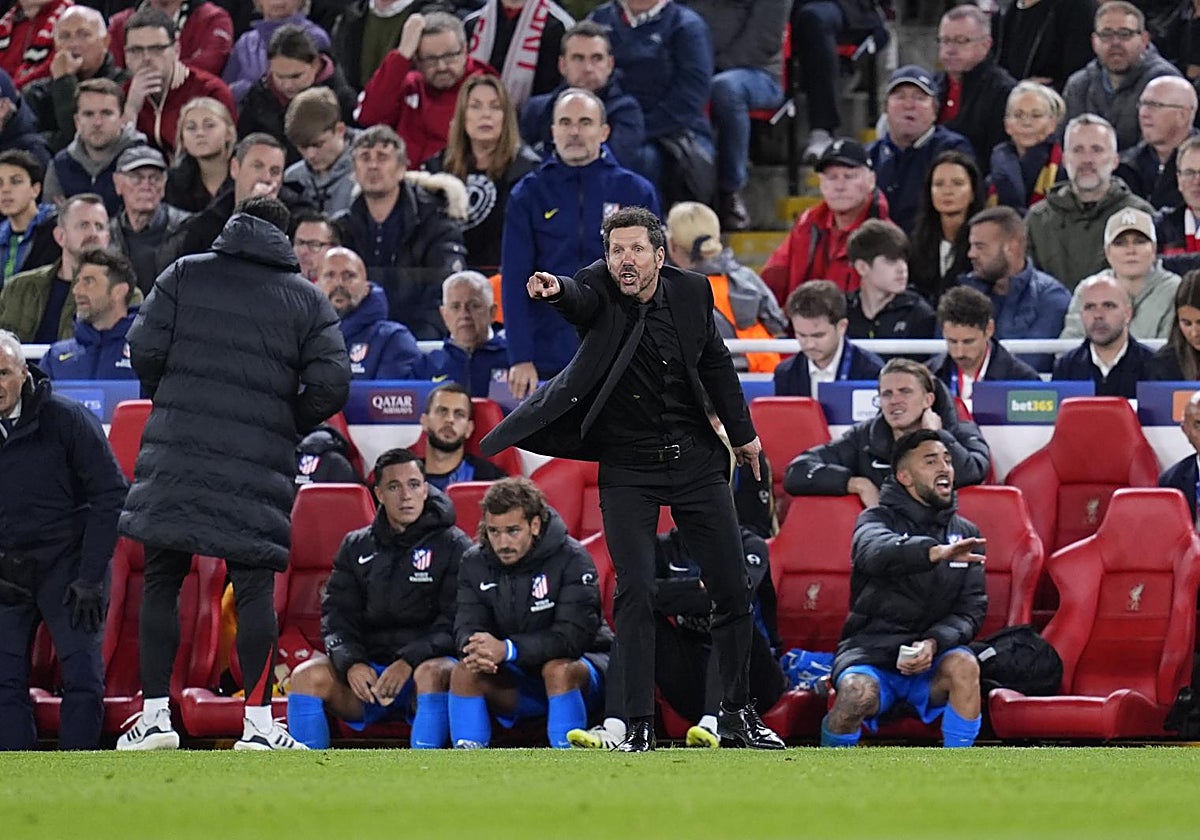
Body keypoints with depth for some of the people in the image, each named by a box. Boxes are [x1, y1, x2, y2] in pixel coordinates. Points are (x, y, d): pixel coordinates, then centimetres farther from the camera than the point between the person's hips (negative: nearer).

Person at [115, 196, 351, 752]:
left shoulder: (185, 275, 6)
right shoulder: (307, 300, 7)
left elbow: (145, 350, -1)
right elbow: (331, 385, 0)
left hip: (176, 455, 0)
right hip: (258, 466, 0)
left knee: (162, 581, 7)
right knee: (254, 588, 1)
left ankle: (155, 713, 4)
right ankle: (258, 722, -4)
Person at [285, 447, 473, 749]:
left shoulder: (452, 546, 3)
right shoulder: (356, 547, 14)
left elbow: (454, 624, -7)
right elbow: (335, 616, 6)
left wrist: (409, 662, -22)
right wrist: (350, 663, -15)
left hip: (427, 660, -3)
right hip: (368, 666, 4)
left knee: (432, 673, -38)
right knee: (307, 676, -22)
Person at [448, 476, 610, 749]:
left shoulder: (571, 559, -18)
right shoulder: (475, 564, -1)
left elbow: (572, 637, -27)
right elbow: (466, 627, -9)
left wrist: (507, 650, -40)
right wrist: (474, 649, -36)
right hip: (518, 681, 4)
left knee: (558, 669, -36)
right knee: (465, 671, -21)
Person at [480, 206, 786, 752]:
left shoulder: (690, 292, -2)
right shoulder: (599, 293, -13)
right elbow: (579, 299, -37)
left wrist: (742, 432, 20)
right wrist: (555, 291, -61)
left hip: (695, 459, 3)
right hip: (628, 468, -3)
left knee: (732, 588, 6)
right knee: (636, 591, -13)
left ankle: (738, 713, 21)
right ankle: (640, 727, -5)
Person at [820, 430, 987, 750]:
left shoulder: (965, 534, 13)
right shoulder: (878, 520, 0)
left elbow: (973, 609, 4)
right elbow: (876, 552, -26)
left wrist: (934, 642, -18)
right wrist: (935, 552, -46)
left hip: (930, 655, 3)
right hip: (871, 649, -3)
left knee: (963, 665, -31)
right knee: (857, 693, -35)